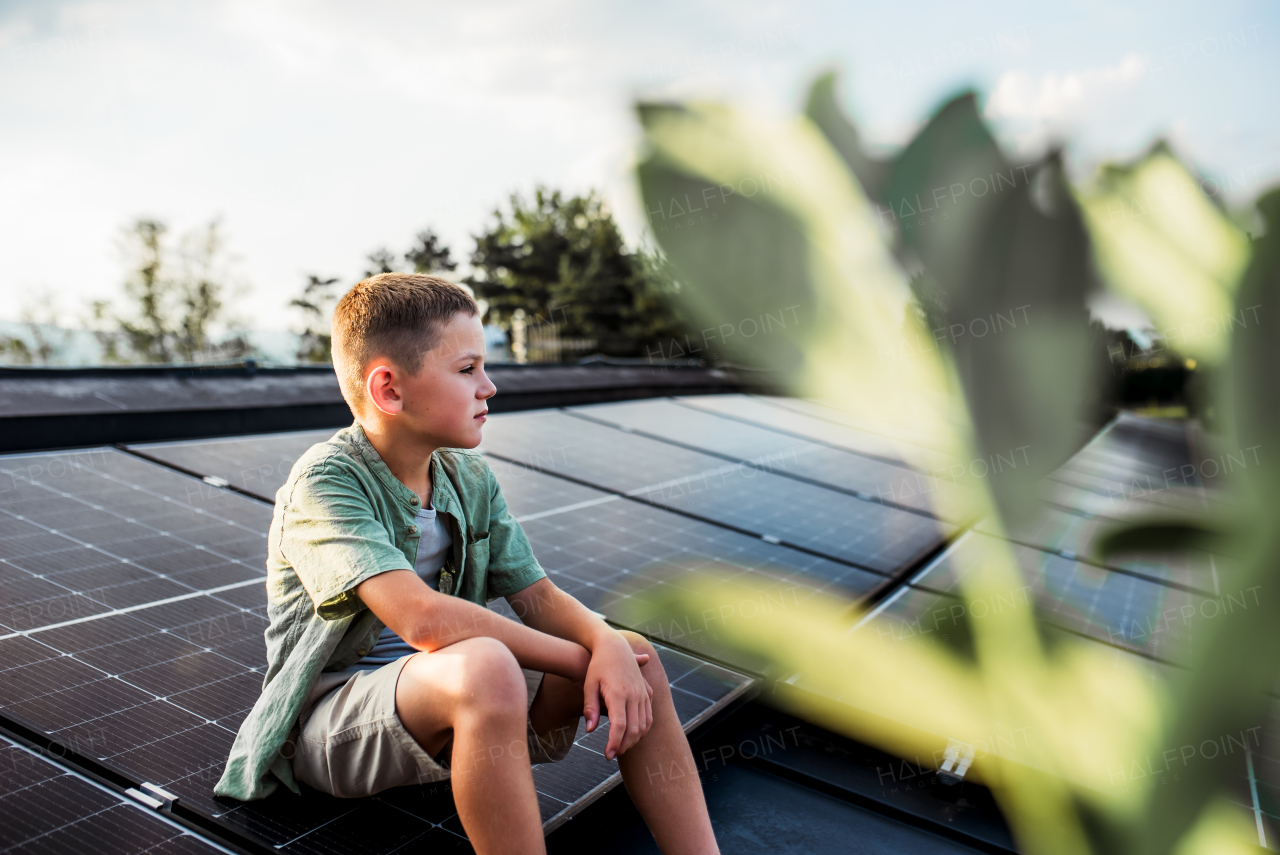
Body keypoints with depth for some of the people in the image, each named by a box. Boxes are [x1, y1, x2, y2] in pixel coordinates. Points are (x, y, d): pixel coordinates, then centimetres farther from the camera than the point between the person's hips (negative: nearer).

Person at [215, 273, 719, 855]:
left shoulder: (471, 479, 3)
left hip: (457, 708, 7)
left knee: (633, 655, -7)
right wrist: (581, 660, -26)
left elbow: (536, 595, 1)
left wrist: (606, 643, -22)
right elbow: (422, 617, -33)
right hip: (334, 719, -7)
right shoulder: (324, 481, -20)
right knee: (484, 668, -38)